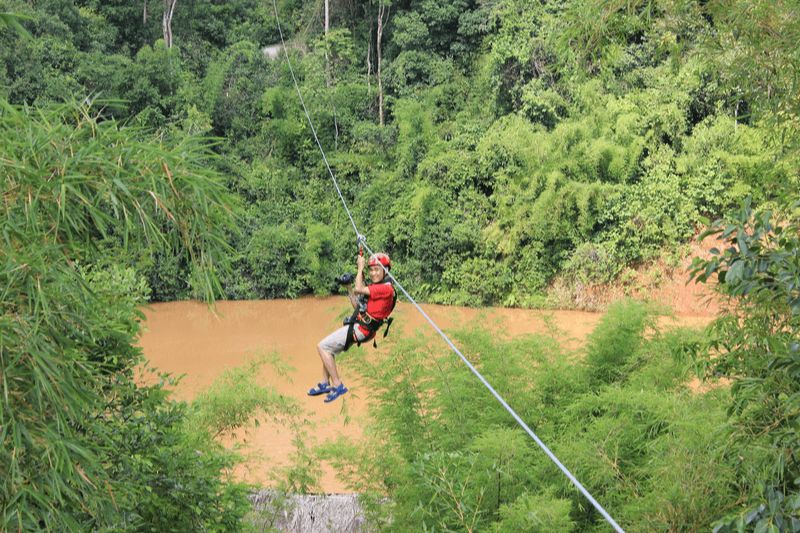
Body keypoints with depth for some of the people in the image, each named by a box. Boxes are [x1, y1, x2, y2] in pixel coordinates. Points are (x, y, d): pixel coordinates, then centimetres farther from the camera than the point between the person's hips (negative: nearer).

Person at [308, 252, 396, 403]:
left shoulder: (387, 288, -16)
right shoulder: (374, 287, 16)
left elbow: (359, 289, -24)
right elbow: (358, 307, 20)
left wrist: (360, 268, -12)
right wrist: (349, 288, 14)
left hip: (360, 328, -10)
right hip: (356, 324, 10)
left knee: (322, 346, -10)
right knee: (328, 349, 21)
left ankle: (337, 386, -9)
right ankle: (325, 384, 28)